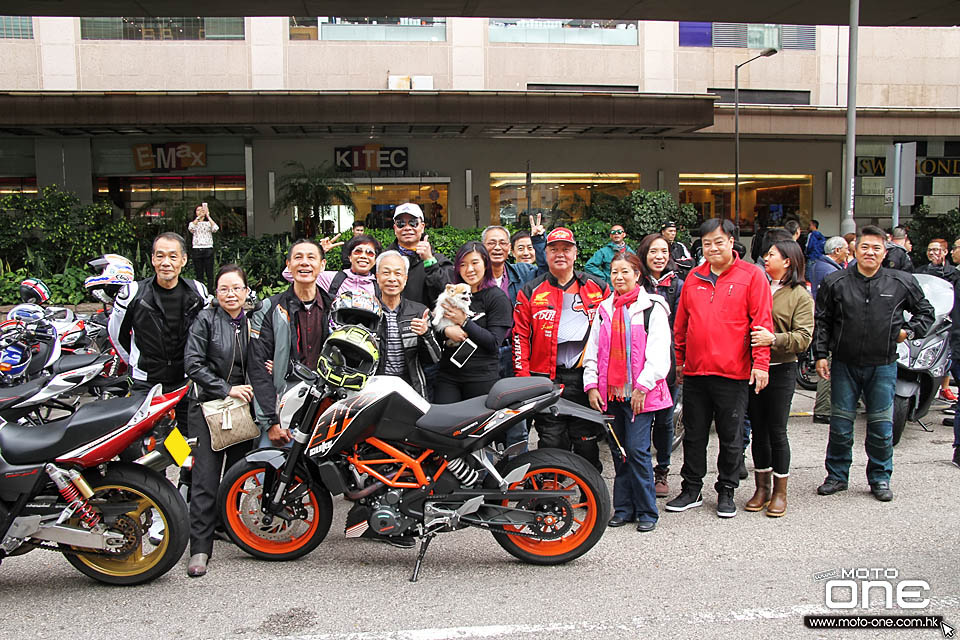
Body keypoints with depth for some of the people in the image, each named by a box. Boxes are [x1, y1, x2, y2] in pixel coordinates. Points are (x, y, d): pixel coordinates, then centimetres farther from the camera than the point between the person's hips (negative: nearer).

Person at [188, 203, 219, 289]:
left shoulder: (209, 223, 10)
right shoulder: (193, 223, 11)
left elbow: (216, 228, -13)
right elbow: (190, 228, -14)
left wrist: (208, 216, -13)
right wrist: (199, 217, -18)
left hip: (208, 249, -1)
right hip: (197, 249, 1)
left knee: (209, 274, -3)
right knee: (199, 275, 2)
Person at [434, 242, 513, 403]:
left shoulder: (498, 297, -2)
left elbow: (494, 343, -9)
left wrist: (464, 321, -12)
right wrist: (446, 331, -11)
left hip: (482, 377, -4)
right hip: (447, 376, 4)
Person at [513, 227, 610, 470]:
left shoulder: (598, 288, 10)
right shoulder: (530, 292, 7)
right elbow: (520, 336, 3)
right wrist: (523, 377, -4)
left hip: (585, 377, 1)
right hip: (546, 377, 0)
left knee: (586, 441, 6)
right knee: (551, 443, 3)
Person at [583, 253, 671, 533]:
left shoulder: (651, 307, -1)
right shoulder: (604, 309, 15)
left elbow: (659, 352, -7)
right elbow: (592, 351, 14)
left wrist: (643, 386, -14)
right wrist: (591, 385, 4)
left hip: (640, 393, -5)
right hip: (610, 392, 5)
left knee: (637, 449, -8)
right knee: (619, 451, 9)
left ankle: (647, 512, 5)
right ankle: (624, 508, 19)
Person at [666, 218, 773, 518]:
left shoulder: (751, 275, -2)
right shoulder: (694, 277, 10)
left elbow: (762, 323, -6)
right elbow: (681, 324, 14)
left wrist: (760, 364, -12)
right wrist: (679, 361, 14)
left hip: (733, 373, -4)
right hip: (694, 371, 4)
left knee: (731, 437, 8)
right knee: (694, 435, 12)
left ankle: (726, 491, 23)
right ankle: (691, 490, 25)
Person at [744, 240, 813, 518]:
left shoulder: (800, 296, 0)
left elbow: (803, 338, -10)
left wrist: (773, 339, -26)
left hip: (781, 371, -4)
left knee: (777, 431, 0)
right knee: (758, 430, 10)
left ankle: (780, 492, 13)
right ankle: (762, 488, 21)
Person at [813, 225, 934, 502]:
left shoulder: (902, 283, 2)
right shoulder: (835, 282, 0)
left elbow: (925, 311, 17)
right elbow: (821, 321, 4)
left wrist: (909, 331, 1)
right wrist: (820, 354, -3)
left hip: (883, 367, 0)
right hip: (844, 365, 0)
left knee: (881, 427, 7)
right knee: (840, 425, 6)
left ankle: (880, 478, 23)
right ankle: (837, 476, 21)